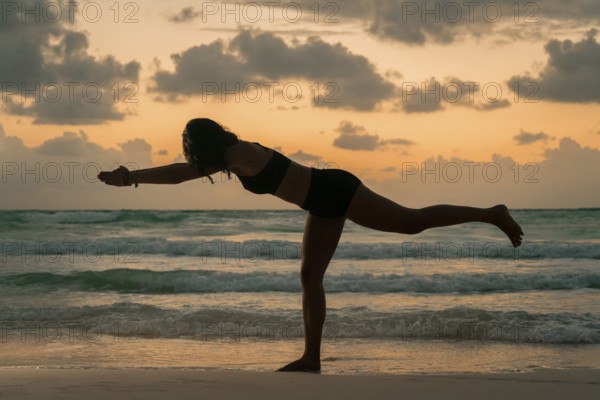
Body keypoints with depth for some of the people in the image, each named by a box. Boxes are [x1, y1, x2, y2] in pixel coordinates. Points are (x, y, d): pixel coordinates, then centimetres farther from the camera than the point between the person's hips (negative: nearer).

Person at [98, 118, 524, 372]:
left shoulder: (238, 154, -18)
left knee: (412, 221, -8)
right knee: (310, 276, 6)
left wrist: (129, 177, -17)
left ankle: (492, 214, 1)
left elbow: (182, 173, -20)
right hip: (325, 205, 10)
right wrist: (132, 176, 24)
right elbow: (186, 172, 27)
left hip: (336, 191, -10)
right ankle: (312, 357, 8)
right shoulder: (236, 155, 11)